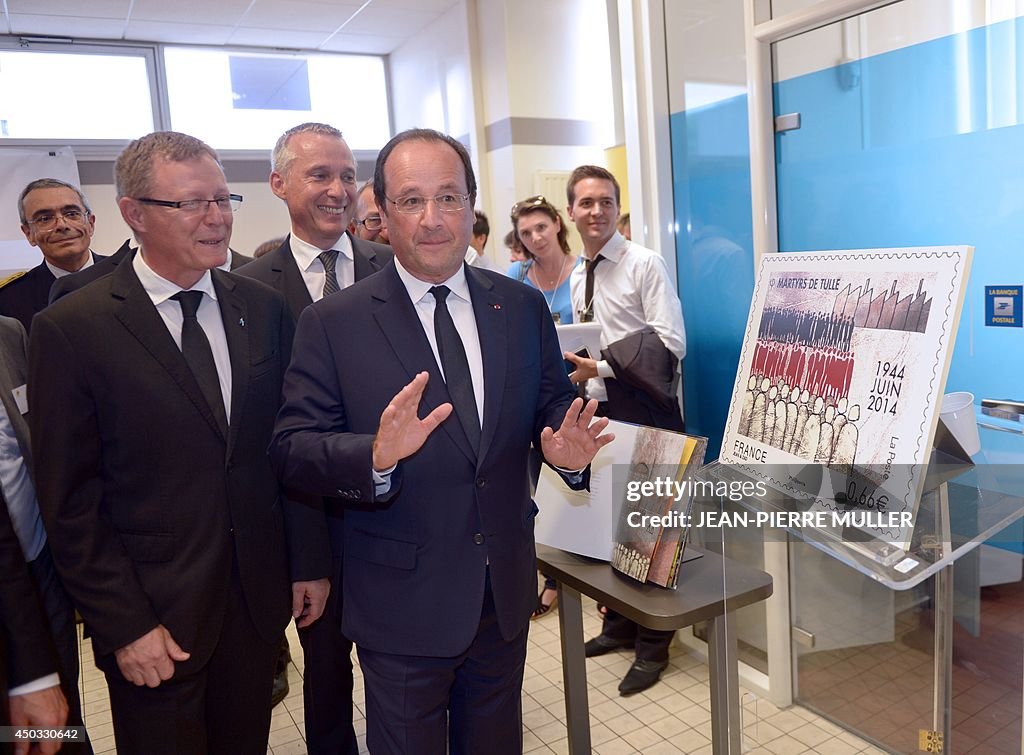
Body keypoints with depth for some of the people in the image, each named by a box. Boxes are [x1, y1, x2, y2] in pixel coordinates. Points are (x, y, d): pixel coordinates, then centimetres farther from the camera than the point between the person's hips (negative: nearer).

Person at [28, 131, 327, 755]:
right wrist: (124, 625, -10)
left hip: (260, 602, 4)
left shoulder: (264, 310, 1)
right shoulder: (70, 330, -11)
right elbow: (70, 502, -9)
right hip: (153, 616, -3)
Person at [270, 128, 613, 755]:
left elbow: (554, 404, 6)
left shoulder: (524, 308, 0)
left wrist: (568, 449, -16)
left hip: (507, 591, 4)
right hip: (402, 604, -3)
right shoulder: (333, 324, -10)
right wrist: (376, 456, -33)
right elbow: (292, 448, -14)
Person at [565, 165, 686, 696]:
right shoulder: (578, 279, 12)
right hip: (603, 412, 7)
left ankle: (652, 646, 18)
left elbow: (671, 343, -18)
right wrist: (584, 384, 9)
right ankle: (619, 624, 33)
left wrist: (601, 368, -22)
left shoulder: (645, 264, -10)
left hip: (646, 411, -7)